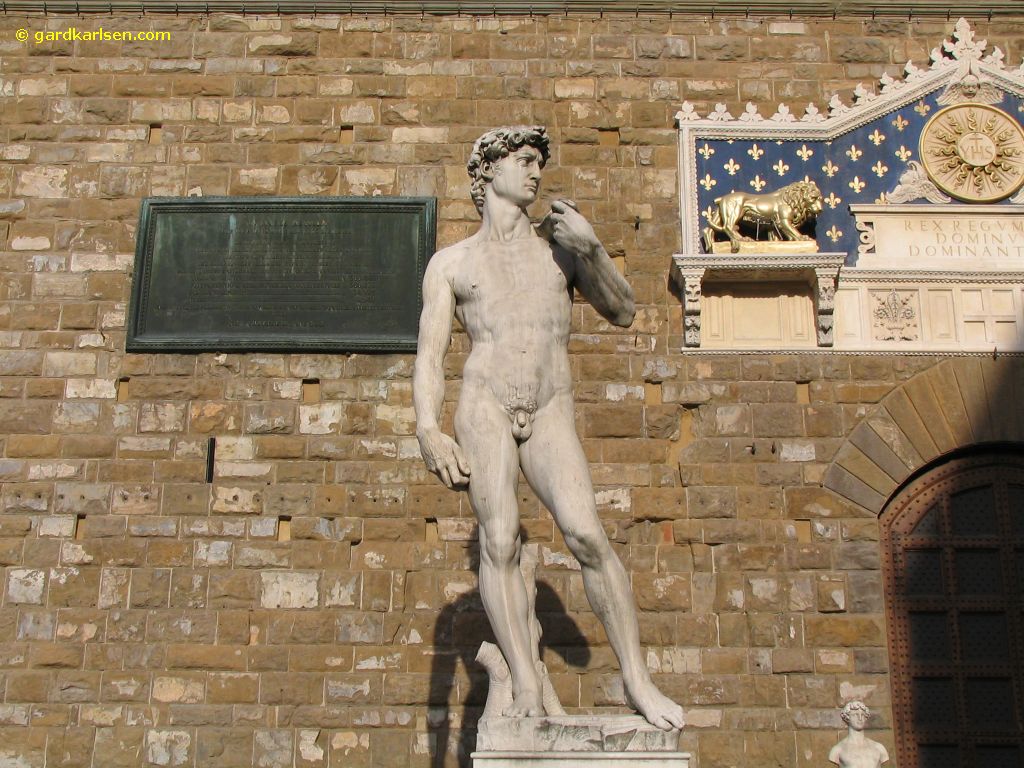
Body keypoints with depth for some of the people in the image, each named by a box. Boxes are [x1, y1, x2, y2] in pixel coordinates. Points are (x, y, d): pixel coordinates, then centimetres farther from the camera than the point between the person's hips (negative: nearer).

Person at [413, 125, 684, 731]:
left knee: (587, 536, -15)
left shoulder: (561, 249, 19)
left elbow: (625, 313, 12)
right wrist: (428, 432, -10)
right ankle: (527, 688, -11)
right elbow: (430, 356, 6)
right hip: (486, 407, 0)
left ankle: (638, 680, -9)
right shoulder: (450, 264, 14)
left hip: (552, 415, 1)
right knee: (500, 543, -13)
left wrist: (593, 247, -3)